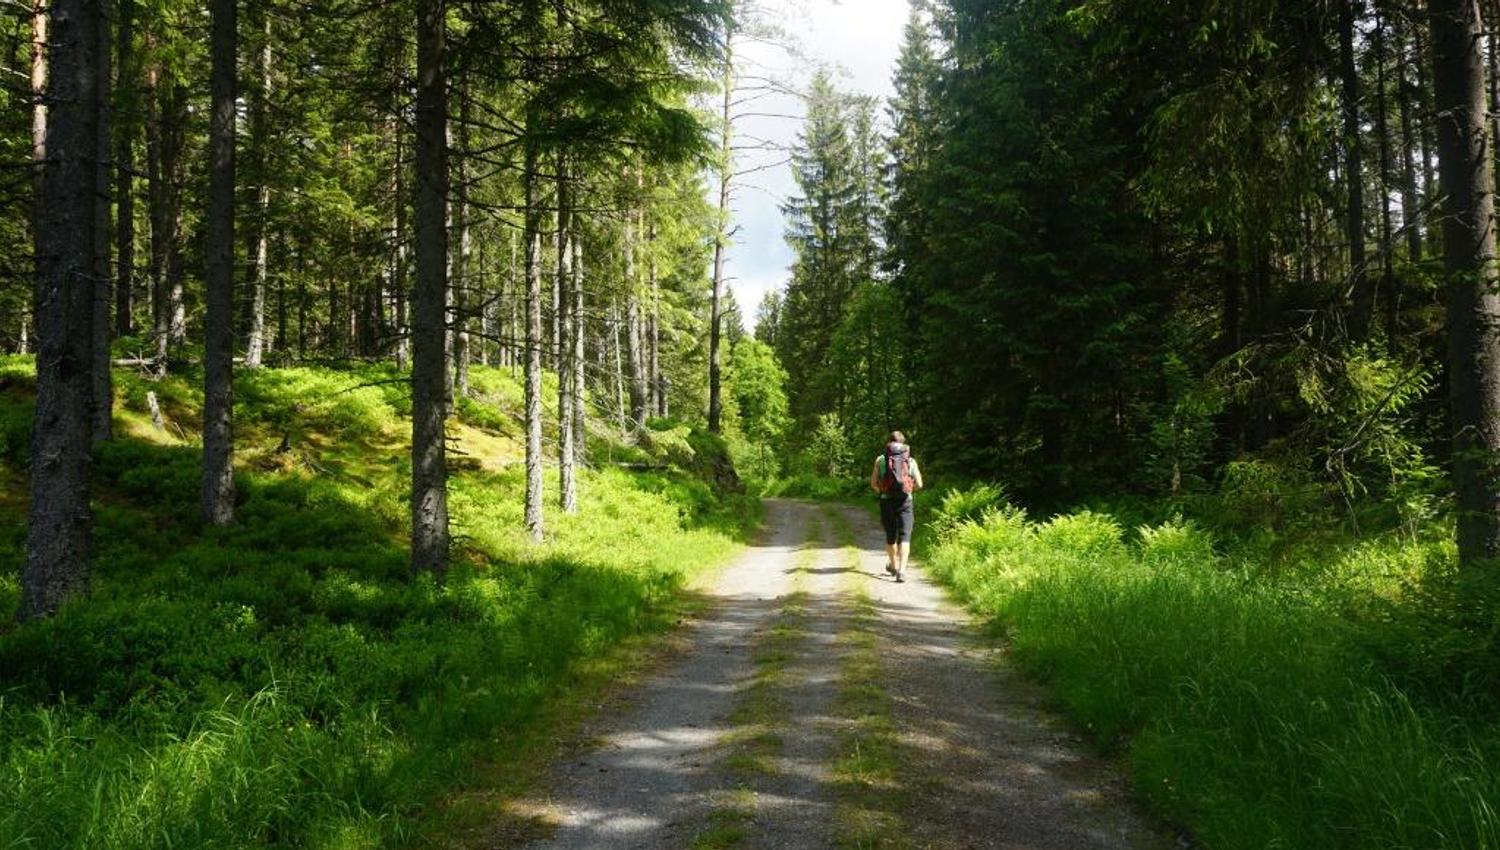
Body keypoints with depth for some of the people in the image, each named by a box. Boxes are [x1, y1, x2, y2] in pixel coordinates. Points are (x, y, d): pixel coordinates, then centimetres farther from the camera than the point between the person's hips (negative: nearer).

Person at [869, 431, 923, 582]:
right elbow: (919, 484, 0)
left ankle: (893, 565, 35)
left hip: (886, 501, 1)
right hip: (905, 502, -1)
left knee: (890, 536, 18)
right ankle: (901, 570, -17)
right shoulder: (910, 460, 3)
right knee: (904, 537, -2)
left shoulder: (880, 460, 3)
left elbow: (873, 483, 0)